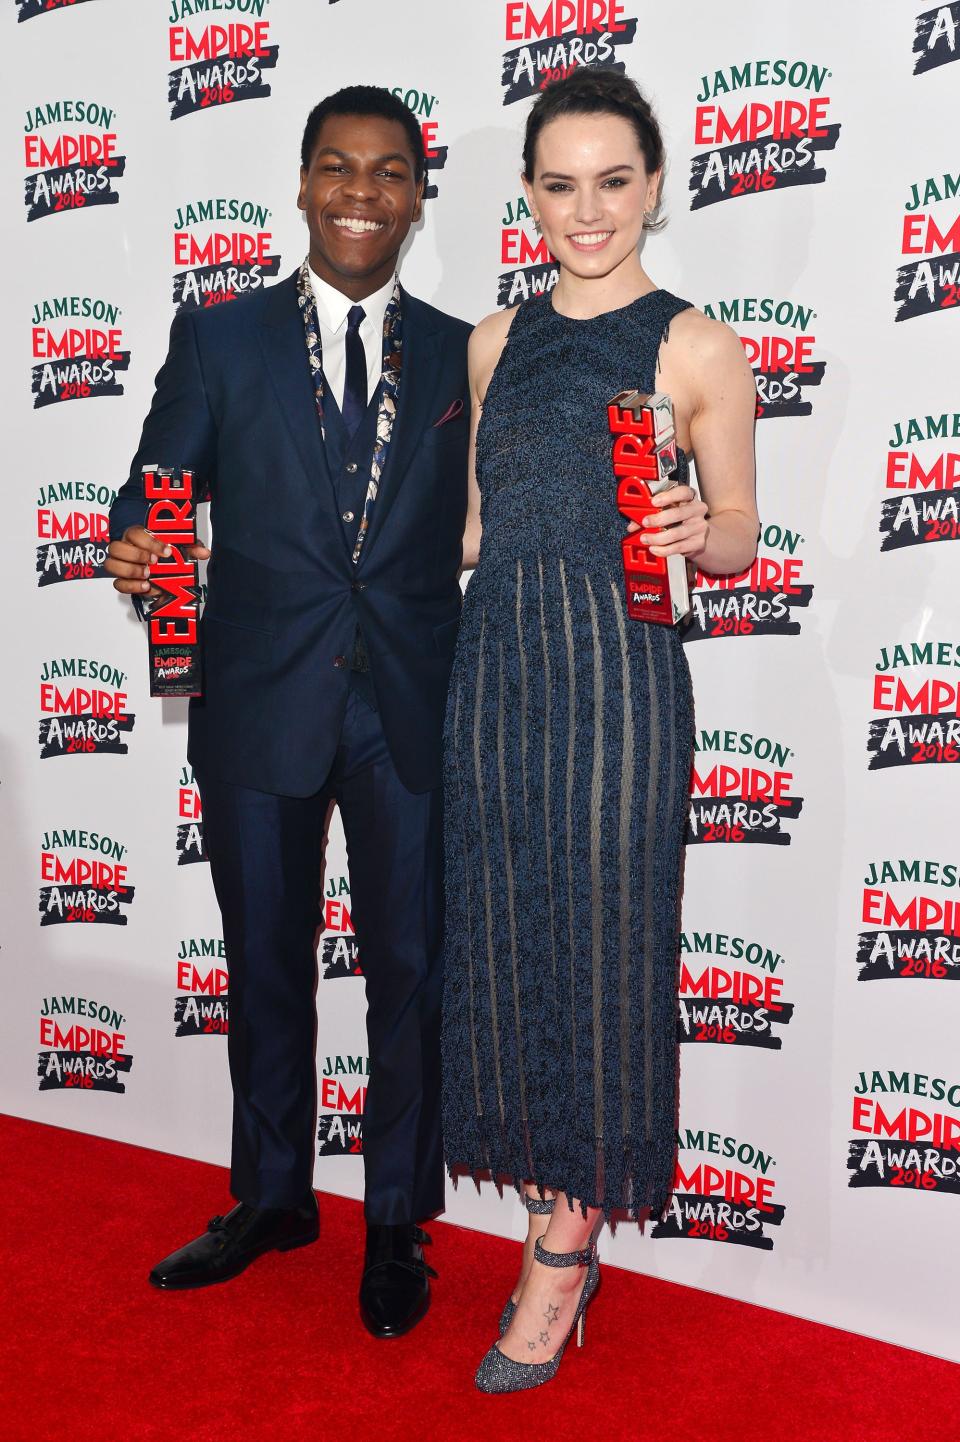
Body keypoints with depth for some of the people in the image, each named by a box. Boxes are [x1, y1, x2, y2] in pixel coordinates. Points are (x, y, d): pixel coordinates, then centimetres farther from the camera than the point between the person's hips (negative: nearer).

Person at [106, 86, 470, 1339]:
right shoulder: (218, 339, 6)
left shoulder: (462, 355, 7)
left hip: (412, 715, 0)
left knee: (409, 971, 7)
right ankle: (272, 1198, 37)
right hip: (260, 708, 1)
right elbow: (156, 488, 3)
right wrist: (133, 549, -20)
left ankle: (397, 1223, 28)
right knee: (266, 966, 15)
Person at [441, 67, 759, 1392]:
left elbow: (739, 535, 2)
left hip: (616, 664, -4)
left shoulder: (696, 348, 0)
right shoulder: (495, 341, 13)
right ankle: (549, 1192, 24)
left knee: (598, 933, 1)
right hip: (497, 656, 5)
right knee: (501, 927, 6)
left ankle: (567, 1245, 16)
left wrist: (693, 531, -17)